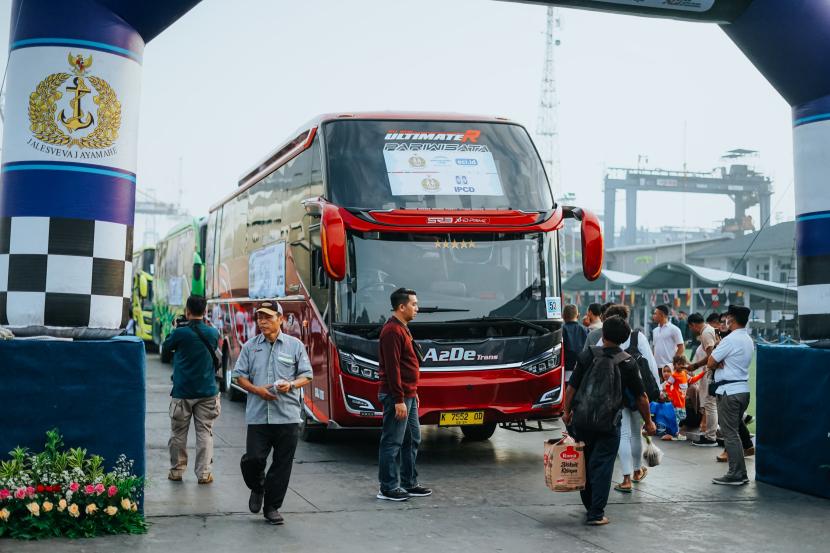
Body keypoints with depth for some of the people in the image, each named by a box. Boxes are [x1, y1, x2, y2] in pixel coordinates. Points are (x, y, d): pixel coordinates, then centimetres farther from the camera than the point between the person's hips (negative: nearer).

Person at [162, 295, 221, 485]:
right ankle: (204, 473, 4)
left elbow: (165, 349, 5)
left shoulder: (180, 333, -11)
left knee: (178, 433, 11)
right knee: (205, 433, 5)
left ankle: (176, 471, 18)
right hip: (207, 391, 2)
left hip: (182, 392, -2)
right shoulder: (213, 333, -1)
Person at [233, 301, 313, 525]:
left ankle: (272, 508, 15)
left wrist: (291, 384, -14)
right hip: (257, 416, 1)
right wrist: (256, 389, -10)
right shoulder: (250, 346, 9)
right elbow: (240, 376, 8)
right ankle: (257, 488, 26)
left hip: (287, 416, 0)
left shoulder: (295, 345, 5)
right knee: (253, 459, -7)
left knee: (282, 464, 2)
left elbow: (306, 376, 7)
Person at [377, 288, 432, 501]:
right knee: (392, 442, -3)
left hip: (408, 396, 10)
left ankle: (409, 484, 24)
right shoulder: (392, 331, -17)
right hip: (397, 397, -10)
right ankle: (387, 489, 3)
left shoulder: (403, 329, 16)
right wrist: (399, 400, -23)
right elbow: (392, 368, -21)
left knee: (412, 439, 15)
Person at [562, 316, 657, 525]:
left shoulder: (587, 356, -1)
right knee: (602, 466, 3)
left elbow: (571, 387, 0)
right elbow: (640, 397, 1)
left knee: (584, 464, 16)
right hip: (609, 424, -2)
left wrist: (567, 412, 13)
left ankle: (589, 506, 28)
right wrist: (648, 422, 12)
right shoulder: (628, 363, -3)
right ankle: (596, 514, 0)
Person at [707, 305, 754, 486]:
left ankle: (735, 474, -3)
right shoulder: (749, 340, 14)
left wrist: (718, 364, 5)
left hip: (729, 391, -9)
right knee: (734, 432, 15)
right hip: (743, 388, 9)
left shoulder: (730, 340, -16)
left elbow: (710, 363, -14)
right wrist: (722, 363, -3)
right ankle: (741, 474, 17)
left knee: (730, 433, -4)